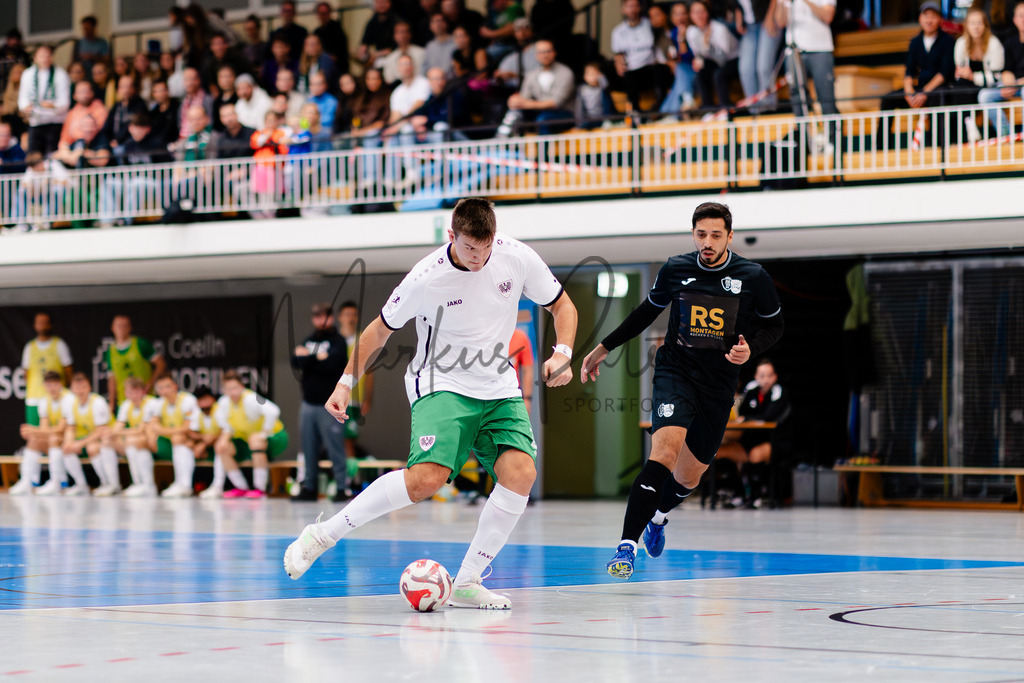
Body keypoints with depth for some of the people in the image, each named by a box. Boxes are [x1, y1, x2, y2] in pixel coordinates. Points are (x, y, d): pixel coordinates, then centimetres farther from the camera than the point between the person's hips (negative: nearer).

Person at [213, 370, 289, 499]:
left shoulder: (250, 399, -28)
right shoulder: (224, 402, -7)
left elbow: (273, 411, -41)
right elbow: (226, 426, 7)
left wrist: (264, 433, -34)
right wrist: (224, 438, -13)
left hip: (275, 438, -7)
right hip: (246, 440, 7)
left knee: (255, 440, -40)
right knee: (221, 447, -9)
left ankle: (260, 489, -31)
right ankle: (241, 488, 1)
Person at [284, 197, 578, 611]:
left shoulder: (517, 258, -8)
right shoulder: (426, 278, -16)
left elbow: (562, 305, 7)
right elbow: (381, 329, 0)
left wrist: (562, 353, -10)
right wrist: (347, 382, -4)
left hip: (499, 390, 4)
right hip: (441, 385, -4)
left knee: (521, 473, -21)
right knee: (427, 477, -28)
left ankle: (466, 584, -10)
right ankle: (321, 535, -12)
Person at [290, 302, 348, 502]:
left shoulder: (338, 342, -1)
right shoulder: (308, 341, 16)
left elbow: (331, 364, -17)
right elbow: (296, 361, 2)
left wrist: (307, 359, -8)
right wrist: (317, 358, -11)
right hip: (308, 403, 6)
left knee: (335, 448, -8)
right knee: (309, 448, 8)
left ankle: (342, 487, -6)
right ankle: (308, 487, 13)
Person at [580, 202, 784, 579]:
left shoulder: (753, 277, -4)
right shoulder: (675, 270, -2)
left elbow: (774, 325, 9)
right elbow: (647, 311, 16)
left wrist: (750, 348, -12)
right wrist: (604, 347, 20)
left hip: (719, 385, 2)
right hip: (676, 372, -2)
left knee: (689, 476, 10)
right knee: (665, 449, -26)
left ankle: (658, 516, 47)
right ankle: (627, 546, -29)